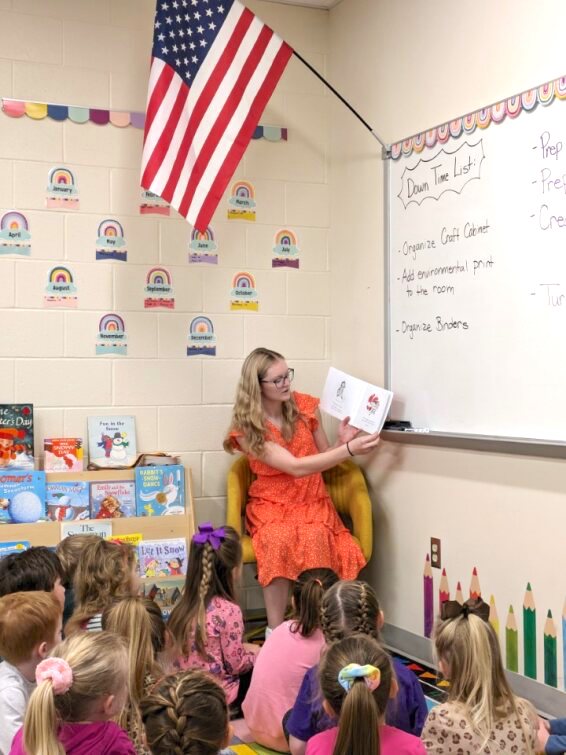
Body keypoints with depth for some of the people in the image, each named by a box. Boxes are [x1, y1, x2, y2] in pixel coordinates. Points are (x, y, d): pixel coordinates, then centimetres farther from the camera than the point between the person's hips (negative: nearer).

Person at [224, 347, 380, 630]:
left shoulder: (305, 406, -1)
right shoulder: (247, 427, -13)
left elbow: (322, 458, 10)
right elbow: (296, 467, -22)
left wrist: (341, 441, -12)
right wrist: (349, 450, -29)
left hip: (312, 501, 2)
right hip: (271, 505, -2)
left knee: (314, 537, -34)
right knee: (279, 540, -37)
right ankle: (275, 631, -28)